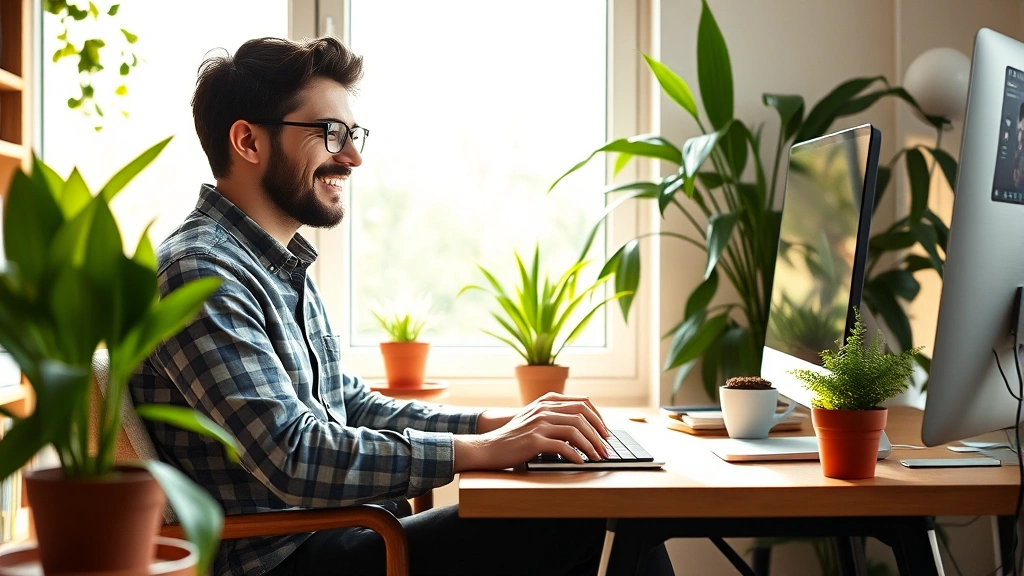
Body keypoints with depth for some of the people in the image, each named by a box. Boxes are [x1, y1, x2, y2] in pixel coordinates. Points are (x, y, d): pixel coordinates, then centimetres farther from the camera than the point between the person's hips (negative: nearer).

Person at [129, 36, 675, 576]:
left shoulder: (283, 267, 16)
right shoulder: (200, 271, -16)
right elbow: (292, 457, -24)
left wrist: (497, 422, 6)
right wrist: (479, 449, -20)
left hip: (331, 530, 9)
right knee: (581, 526, -19)